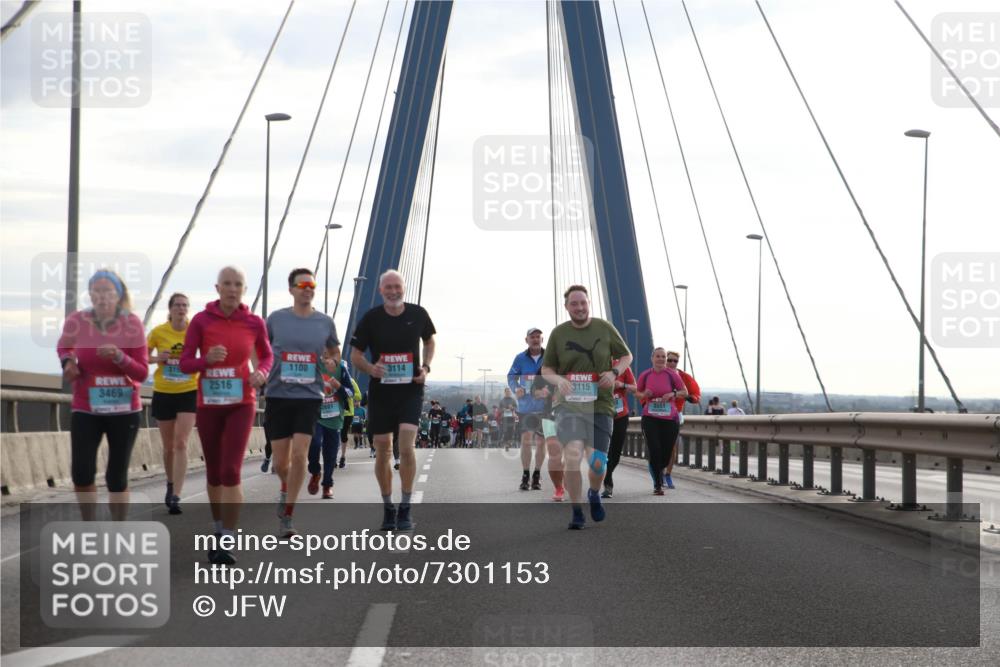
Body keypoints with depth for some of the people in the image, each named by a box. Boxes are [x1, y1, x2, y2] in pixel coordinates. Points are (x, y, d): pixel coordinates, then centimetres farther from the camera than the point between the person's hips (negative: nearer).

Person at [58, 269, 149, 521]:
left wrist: (119, 357, -26)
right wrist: (68, 361, -7)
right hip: (86, 409, 1)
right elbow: (63, 347, 15)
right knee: (81, 474, -11)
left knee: (117, 477, 5)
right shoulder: (76, 321, -8)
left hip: (124, 410, 0)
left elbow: (142, 372, -9)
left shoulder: (132, 323, -11)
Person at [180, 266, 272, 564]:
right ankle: (219, 530, 36)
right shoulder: (201, 321, -6)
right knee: (214, 473, 13)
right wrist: (207, 359, -24)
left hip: (241, 405, -1)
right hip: (208, 405, 1)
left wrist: (261, 372, -8)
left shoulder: (254, 323, -2)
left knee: (231, 472, -15)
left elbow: (267, 355, 15)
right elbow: (185, 364, -3)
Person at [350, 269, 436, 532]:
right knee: (382, 452, 5)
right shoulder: (371, 318, -3)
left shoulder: (417, 314, 0)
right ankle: (387, 507, 20)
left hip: (411, 390, -1)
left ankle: (405, 508, -6)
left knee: (406, 446, -15)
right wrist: (370, 368, -19)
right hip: (380, 391, 1)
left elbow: (429, 341, 18)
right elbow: (355, 355, 3)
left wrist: (426, 367, -1)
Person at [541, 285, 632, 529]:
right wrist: (558, 379, -11)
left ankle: (594, 493, 33)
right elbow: (546, 369, 11)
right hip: (568, 404, -1)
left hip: (600, 404, 1)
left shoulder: (605, 328, 5)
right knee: (572, 456, -19)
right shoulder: (558, 333, 4)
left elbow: (626, 356, 15)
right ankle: (576, 512, -3)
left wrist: (614, 372, -6)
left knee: (597, 463, -3)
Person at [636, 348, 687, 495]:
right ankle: (658, 484, 1)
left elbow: (685, 392, 5)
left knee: (666, 453, 7)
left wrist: (673, 394, -14)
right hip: (650, 418, -1)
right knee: (654, 450, -12)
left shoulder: (672, 374, -3)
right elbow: (637, 393, 13)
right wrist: (644, 395, -10)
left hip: (670, 418, 1)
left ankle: (658, 471, 42)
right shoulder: (645, 375, -1)